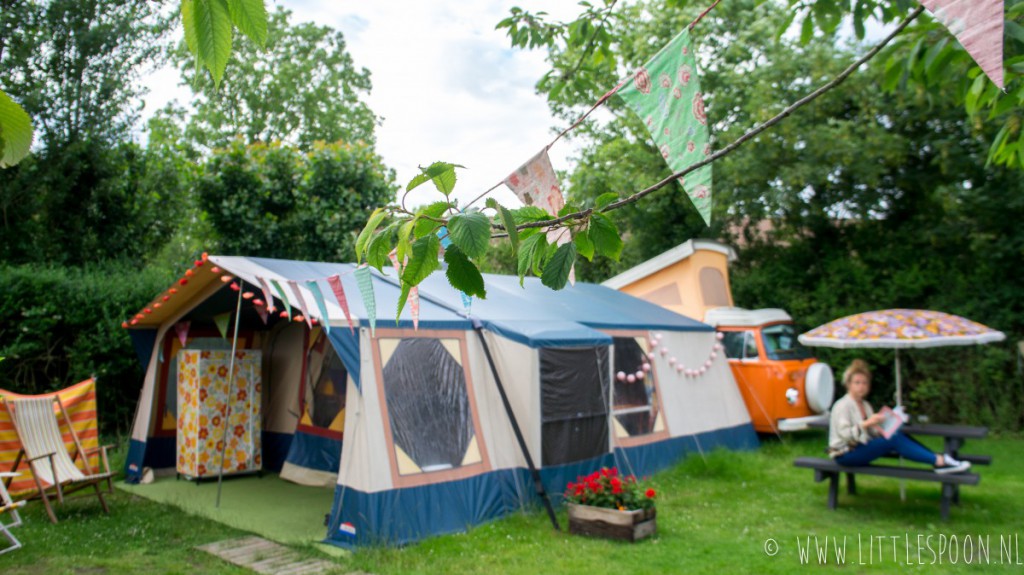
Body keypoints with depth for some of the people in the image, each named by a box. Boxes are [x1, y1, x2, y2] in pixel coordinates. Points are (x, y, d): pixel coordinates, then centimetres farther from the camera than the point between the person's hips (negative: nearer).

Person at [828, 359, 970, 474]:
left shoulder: (865, 405, 16)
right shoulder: (842, 406, -9)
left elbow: (873, 432, 9)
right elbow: (844, 434, -21)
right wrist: (867, 423, -28)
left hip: (860, 449, 7)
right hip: (846, 455, -7)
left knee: (899, 433, -13)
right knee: (894, 440, -23)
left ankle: (940, 460, -17)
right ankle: (939, 461, -23)